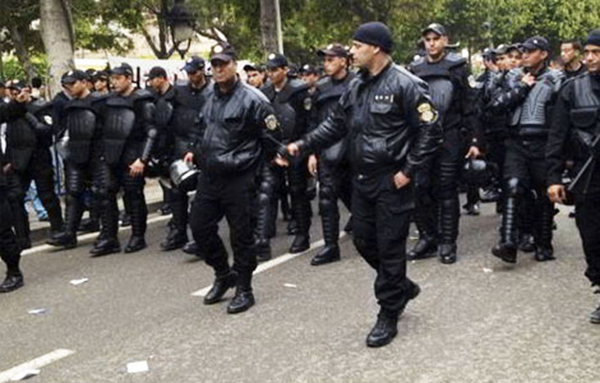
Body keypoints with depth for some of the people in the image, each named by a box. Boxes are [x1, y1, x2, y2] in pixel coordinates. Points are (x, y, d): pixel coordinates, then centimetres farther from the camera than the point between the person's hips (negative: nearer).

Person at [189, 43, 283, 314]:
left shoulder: (252, 99, -12)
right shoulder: (209, 97, 10)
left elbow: (272, 137, -9)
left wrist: (254, 164, 0)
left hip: (238, 179, -7)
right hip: (209, 176, 7)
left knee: (241, 235, 1)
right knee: (200, 226, 10)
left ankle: (244, 289, 15)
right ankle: (223, 275, 30)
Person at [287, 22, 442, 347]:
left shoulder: (404, 84, -14)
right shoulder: (356, 86, 9)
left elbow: (430, 130, -15)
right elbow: (336, 123, 16)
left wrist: (409, 171, -15)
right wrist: (304, 144, 8)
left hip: (392, 181, -8)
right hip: (362, 179, 8)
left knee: (390, 247, 0)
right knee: (364, 241, 13)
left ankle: (388, 316, 12)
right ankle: (402, 287, 35)